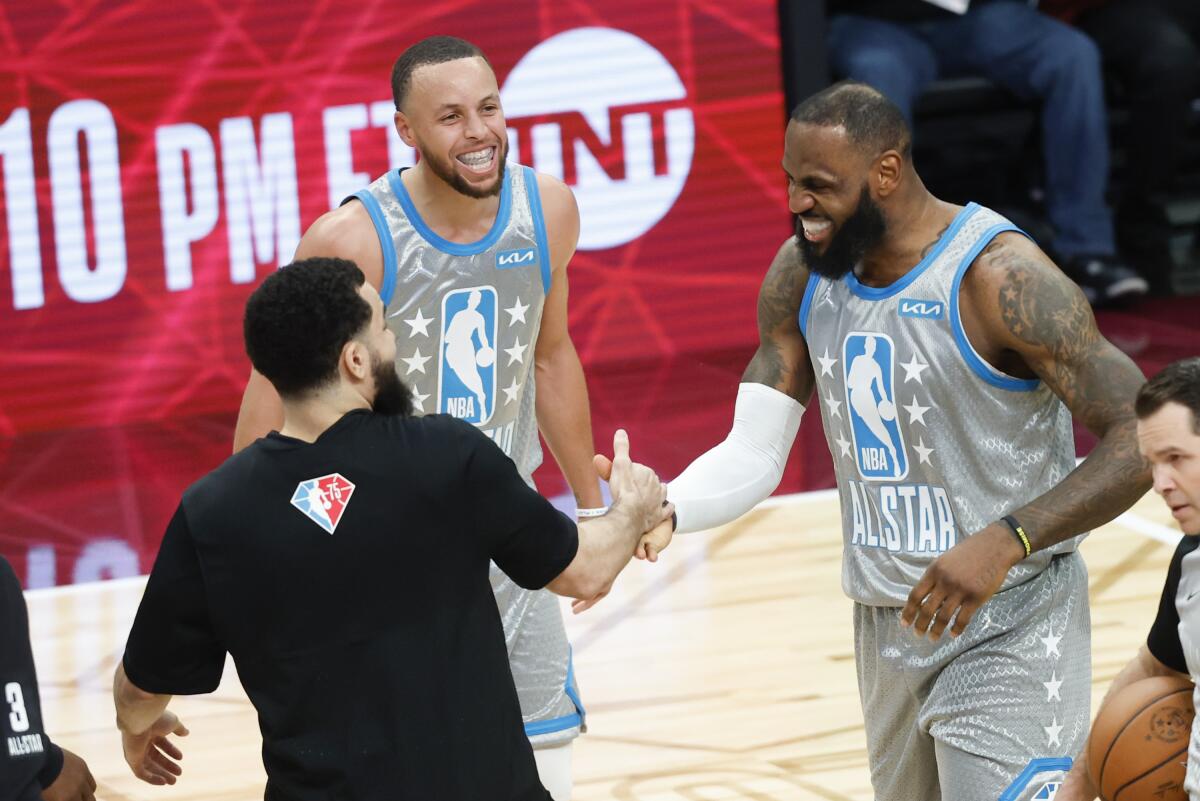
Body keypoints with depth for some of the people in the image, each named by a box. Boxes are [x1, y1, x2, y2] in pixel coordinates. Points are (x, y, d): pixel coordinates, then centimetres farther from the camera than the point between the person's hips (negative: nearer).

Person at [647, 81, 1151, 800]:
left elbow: (1141, 441, -23)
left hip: (1006, 632, -7)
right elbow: (754, 456, 3)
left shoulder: (999, 277, -20)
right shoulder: (801, 275, 2)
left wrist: (1007, 541, -35)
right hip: (885, 626, 7)